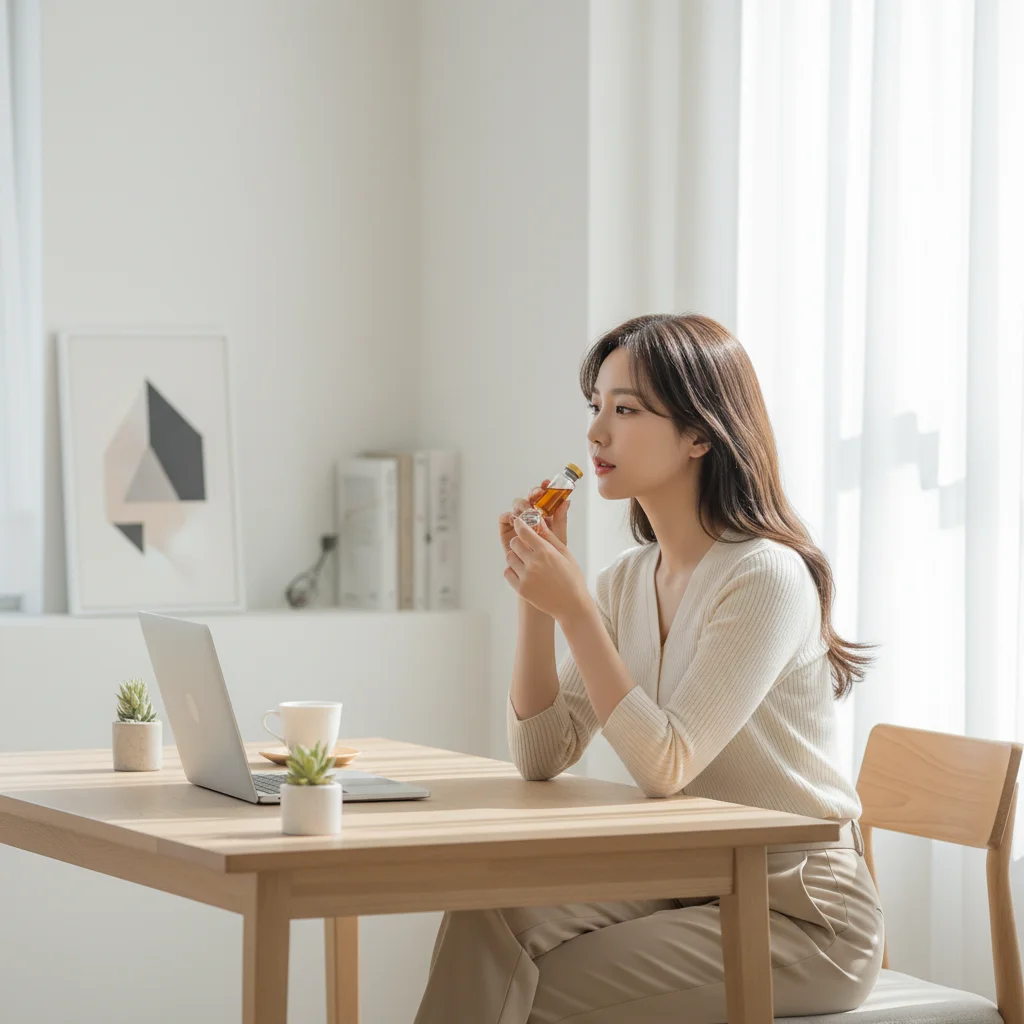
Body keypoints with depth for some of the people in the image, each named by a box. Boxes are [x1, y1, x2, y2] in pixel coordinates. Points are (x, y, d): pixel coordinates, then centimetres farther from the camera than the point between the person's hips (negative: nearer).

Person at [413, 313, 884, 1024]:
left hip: (799, 914, -7)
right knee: (487, 924, -17)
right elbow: (542, 756, 3)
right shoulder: (628, 580, 7)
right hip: (683, 884, 7)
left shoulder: (767, 576, -17)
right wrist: (538, 597, -7)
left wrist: (574, 607, -23)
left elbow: (665, 765, -22)